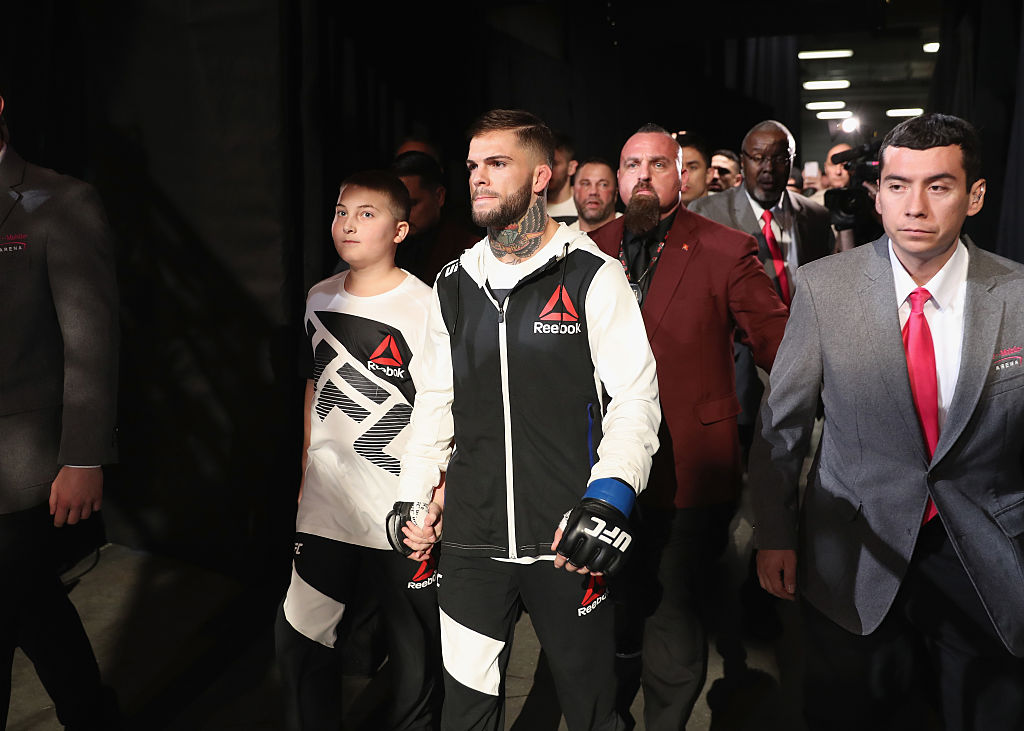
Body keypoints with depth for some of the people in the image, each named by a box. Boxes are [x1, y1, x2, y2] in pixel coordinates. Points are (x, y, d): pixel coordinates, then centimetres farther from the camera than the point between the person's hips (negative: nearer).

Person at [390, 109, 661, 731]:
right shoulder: (454, 286, 11)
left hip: (570, 541, -4)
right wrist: (413, 497, 11)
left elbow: (635, 399, -7)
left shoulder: (594, 277, -4)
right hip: (471, 540, 4)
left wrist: (609, 495, -21)